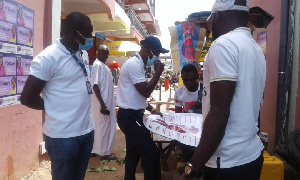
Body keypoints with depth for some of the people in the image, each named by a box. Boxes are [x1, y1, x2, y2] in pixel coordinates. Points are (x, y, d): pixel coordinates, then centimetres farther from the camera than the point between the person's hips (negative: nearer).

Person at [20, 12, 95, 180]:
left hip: (87, 130, 7)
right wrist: (55, 108, -2)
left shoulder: (83, 54, 7)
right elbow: (27, 98, -14)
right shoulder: (49, 57, -16)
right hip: (63, 136, -7)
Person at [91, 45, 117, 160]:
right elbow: (95, 85, -22)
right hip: (102, 103, -10)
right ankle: (104, 153, 11)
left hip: (107, 102, 10)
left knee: (106, 126, 16)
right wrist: (102, 104, -24)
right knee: (103, 127, 0)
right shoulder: (97, 65, -16)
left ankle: (99, 150, 27)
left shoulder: (103, 65, 13)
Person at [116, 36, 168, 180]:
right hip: (129, 116, -11)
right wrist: (158, 73, -11)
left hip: (132, 115, 11)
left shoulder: (138, 64, 15)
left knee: (133, 153, 18)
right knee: (151, 152, -10)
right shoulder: (134, 64, -17)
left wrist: (152, 110, 14)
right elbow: (145, 92, -19)